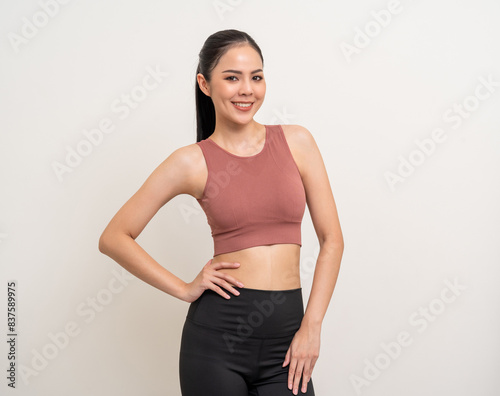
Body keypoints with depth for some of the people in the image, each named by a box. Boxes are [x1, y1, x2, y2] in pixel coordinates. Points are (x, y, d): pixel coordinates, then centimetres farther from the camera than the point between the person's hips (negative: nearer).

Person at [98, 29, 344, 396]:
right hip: (216, 335, -1)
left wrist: (312, 326, -4)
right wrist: (184, 289, -4)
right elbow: (114, 238, 0)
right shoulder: (192, 162, -2)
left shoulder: (296, 141, 2)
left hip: (285, 335, 2)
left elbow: (332, 239, 3)